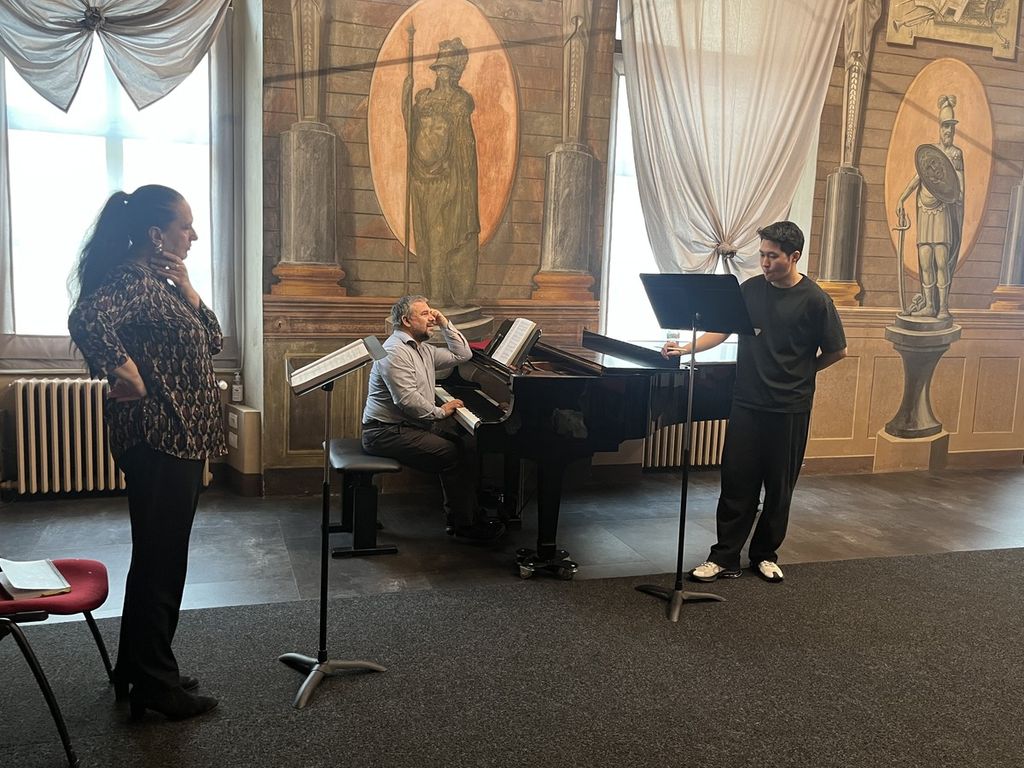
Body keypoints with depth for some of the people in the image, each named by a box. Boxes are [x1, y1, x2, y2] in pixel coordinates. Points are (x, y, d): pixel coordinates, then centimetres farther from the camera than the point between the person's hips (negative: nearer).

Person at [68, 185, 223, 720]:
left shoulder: (160, 281, 15)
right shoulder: (130, 278, -15)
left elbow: (211, 340, 13)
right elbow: (86, 320, -35)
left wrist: (186, 288, 1)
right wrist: (126, 379, -25)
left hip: (178, 439, 10)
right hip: (156, 441, -10)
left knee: (160, 557, 17)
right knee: (160, 560, -1)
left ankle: (139, 670, 30)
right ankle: (154, 686, 12)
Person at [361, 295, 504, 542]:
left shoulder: (423, 349, 14)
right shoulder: (395, 352, -17)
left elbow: (462, 355, 17)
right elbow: (406, 399, -25)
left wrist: (445, 324, 10)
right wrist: (440, 412, -14)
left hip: (415, 424, 10)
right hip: (387, 432, -10)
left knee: (467, 444, -2)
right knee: (450, 454, -21)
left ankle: (469, 514, 3)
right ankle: (464, 526, -9)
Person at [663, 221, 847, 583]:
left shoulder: (814, 299, -7)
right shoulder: (750, 289, 3)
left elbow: (836, 351, 0)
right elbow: (722, 329, 5)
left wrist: (799, 373, 4)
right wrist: (686, 348, -9)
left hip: (789, 408, -2)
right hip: (747, 403, 2)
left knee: (779, 485, 8)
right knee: (736, 480, 3)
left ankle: (766, 554, 24)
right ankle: (724, 558, 10)